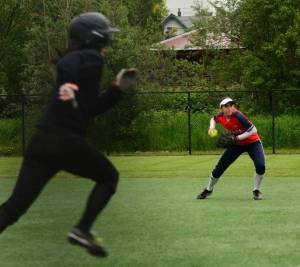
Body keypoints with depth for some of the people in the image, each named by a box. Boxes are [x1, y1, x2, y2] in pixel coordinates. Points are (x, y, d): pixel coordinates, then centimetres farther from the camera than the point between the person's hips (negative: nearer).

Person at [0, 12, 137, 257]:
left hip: (42, 141, 7)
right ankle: (82, 230, 7)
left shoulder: (73, 59, 24)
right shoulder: (92, 58, -1)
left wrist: (118, 89, 25)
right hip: (67, 142, -7)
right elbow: (66, 67, -23)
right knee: (108, 178, 19)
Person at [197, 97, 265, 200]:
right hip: (236, 145, 5)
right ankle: (208, 190, 28)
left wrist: (236, 138, -30)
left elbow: (253, 130, -29)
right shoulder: (221, 116, -13)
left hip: (252, 143, -5)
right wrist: (212, 127, -8)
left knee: (260, 166, -26)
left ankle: (256, 191, -2)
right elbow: (213, 119, 14)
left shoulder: (238, 116, -31)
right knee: (220, 167, 4)